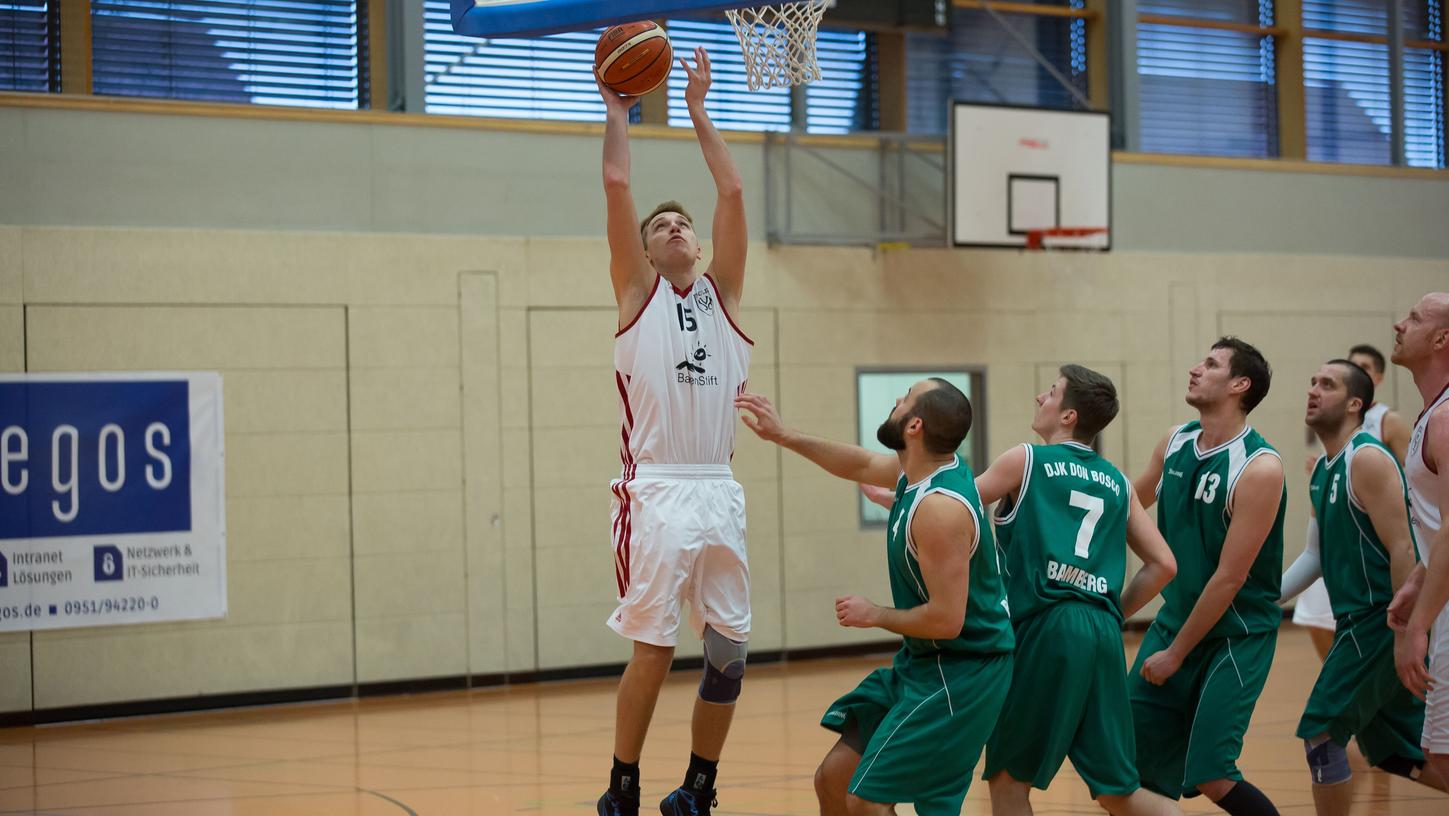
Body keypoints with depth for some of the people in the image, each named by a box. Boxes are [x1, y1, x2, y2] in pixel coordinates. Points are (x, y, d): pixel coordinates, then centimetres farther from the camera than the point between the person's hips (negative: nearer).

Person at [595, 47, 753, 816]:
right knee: (652, 651, -2)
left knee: (729, 652, 4)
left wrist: (698, 109, 16)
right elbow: (617, 184, 1)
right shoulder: (638, 290, 8)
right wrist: (617, 107, 11)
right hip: (658, 493, -4)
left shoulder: (721, 292, 16)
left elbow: (732, 192, 11)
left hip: (720, 493, 4)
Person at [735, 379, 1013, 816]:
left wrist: (875, 616, -11)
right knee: (834, 779, 11)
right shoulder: (922, 469, 1)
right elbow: (863, 465, 23)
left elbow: (945, 619, -28)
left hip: (959, 675, -9)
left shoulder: (940, 507, -27)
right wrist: (786, 436, 17)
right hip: (918, 663, 9)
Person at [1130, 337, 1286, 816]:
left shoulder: (1259, 467, -19)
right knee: (1134, 761, 5)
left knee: (1210, 777, -13)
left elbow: (1229, 579, -18)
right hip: (1175, 618, 7)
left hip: (1237, 636, -7)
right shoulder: (1174, 443, 2)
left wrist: (1176, 654, -13)